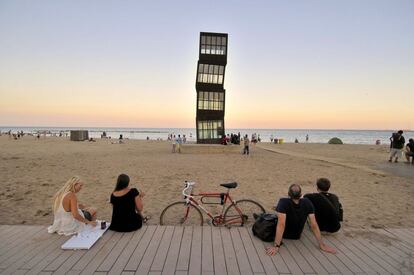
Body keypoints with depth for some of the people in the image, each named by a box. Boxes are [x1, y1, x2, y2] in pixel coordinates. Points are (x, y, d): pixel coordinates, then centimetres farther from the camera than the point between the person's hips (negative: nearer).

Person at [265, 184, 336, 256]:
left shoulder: (283, 202, -36)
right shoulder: (307, 203, -24)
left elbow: (281, 224, -40)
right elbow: (314, 225, -23)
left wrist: (276, 246, -40)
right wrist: (322, 245, -16)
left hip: (284, 235, -3)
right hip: (297, 236, 3)